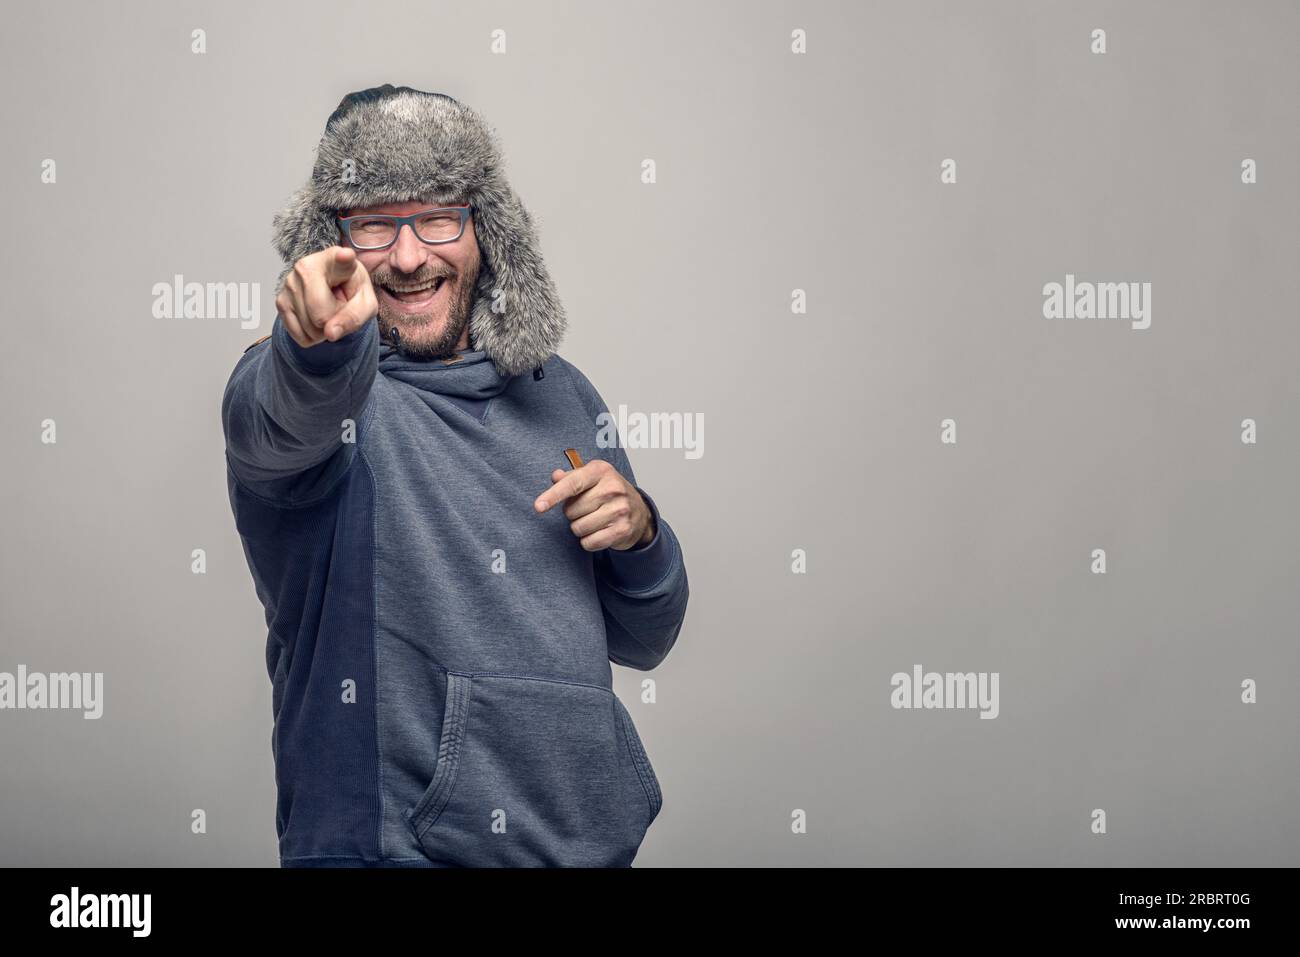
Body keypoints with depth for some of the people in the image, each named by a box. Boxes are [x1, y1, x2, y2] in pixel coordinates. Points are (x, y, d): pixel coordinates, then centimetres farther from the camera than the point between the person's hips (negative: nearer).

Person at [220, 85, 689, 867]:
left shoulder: (561, 395, 10)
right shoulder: (299, 371, -3)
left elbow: (644, 642, 16)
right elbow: (278, 420, -28)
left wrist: (638, 532, -2)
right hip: (380, 842, -2)